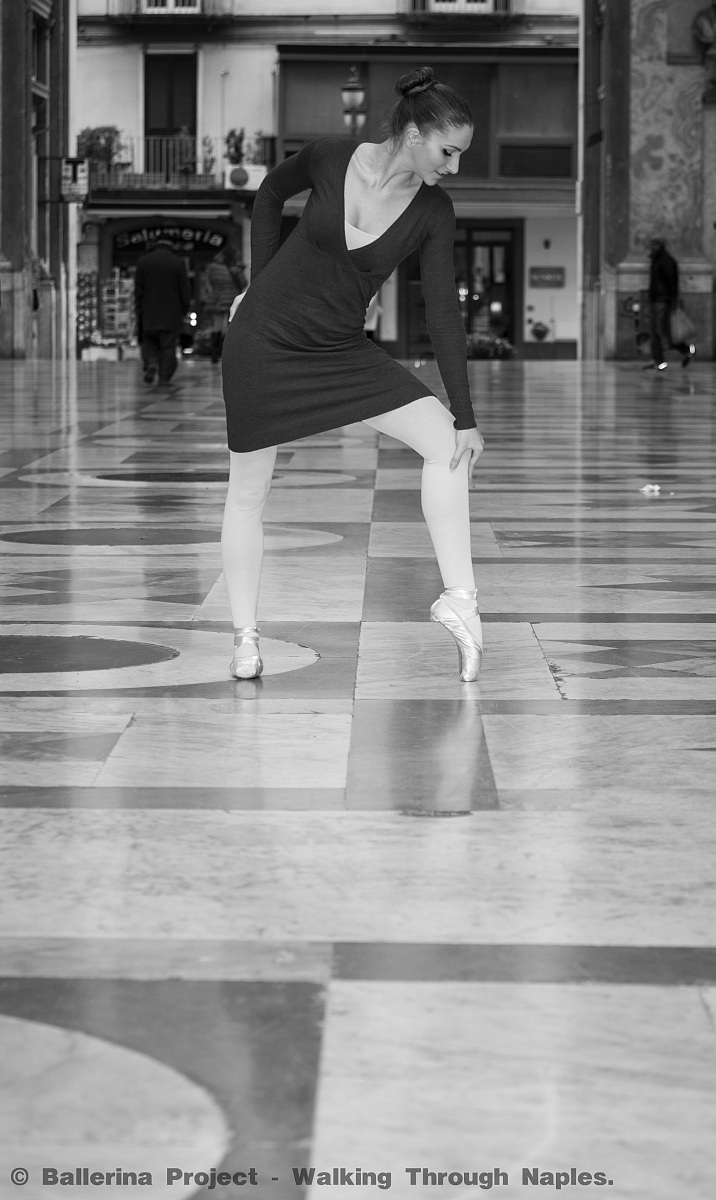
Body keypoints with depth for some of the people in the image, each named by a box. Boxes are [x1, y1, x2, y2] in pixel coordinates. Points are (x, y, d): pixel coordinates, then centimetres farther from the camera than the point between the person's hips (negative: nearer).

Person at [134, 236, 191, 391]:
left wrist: (140, 312, 9)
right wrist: (184, 310, 12)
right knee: (168, 346, 3)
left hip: (149, 314, 1)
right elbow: (185, 290, -1)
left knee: (149, 341, 16)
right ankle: (165, 378, -1)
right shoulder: (178, 263, -3)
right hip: (172, 315, -1)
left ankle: (151, 363, -11)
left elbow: (138, 290, 2)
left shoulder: (143, 261, 1)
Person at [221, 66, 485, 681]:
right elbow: (270, 195, 8)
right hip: (264, 338, -2)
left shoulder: (434, 212, -9)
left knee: (445, 441, -16)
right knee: (248, 492, 3)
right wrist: (260, 286, 5)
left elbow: (444, 313, -9)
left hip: (340, 350, 2)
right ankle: (246, 637, 18)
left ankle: (460, 596, -14)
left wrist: (465, 416, -13)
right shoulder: (330, 156, -13)